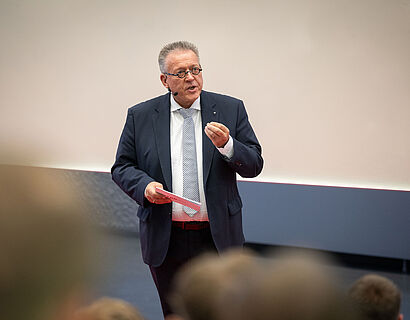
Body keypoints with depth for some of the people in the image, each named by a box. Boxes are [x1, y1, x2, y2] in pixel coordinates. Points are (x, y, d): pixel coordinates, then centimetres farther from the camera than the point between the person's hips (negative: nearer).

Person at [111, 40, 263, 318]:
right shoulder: (140, 116, 2)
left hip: (217, 238, 0)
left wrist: (227, 145, -19)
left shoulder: (231, 109, 1)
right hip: (165, 240, 1)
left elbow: (254, 165, 0)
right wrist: (144, 186, -15)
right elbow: (122, 167, 5)